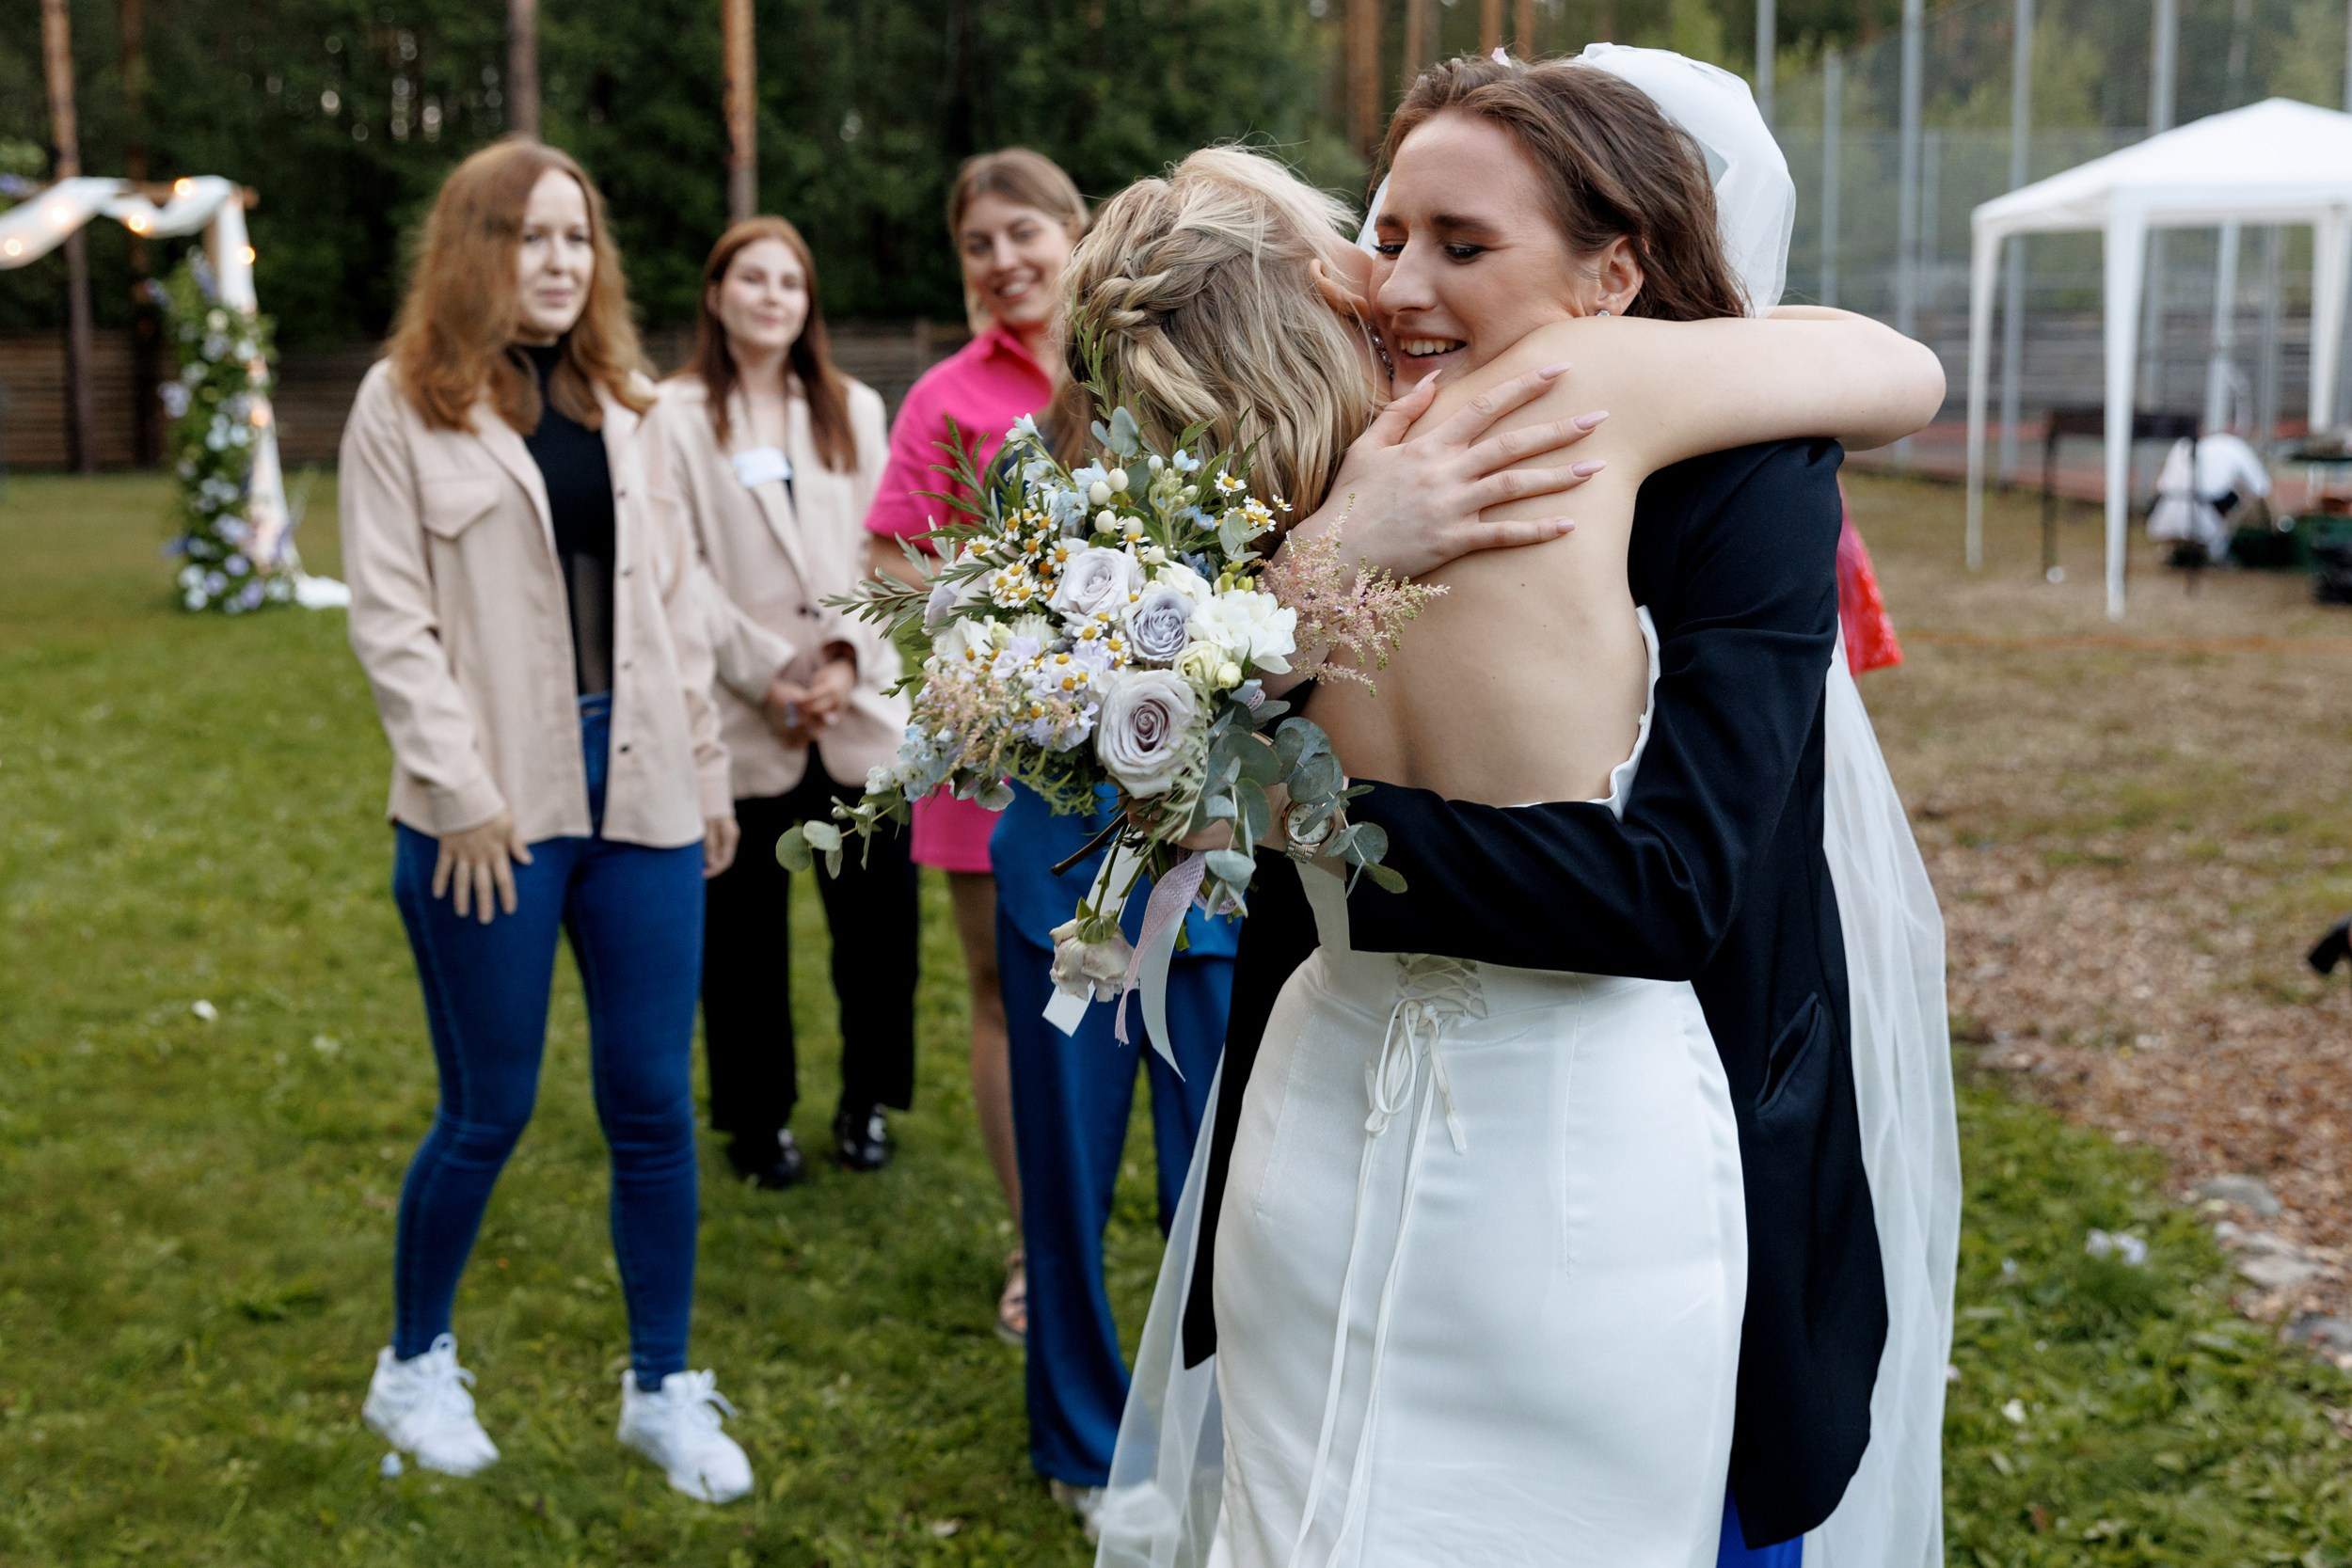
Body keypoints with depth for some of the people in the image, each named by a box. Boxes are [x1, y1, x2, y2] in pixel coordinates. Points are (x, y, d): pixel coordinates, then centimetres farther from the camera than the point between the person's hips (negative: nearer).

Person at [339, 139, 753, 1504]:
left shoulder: (619, 403, 14)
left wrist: (706, 769, 10)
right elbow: (391, 619, -6)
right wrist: (461, 792, -12)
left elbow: (674, 596, 14)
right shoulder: (406, 403, -1)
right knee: (490, 1110, 5)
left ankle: (664, 1387, 19)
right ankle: (416, 1365, 27)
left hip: (639, 792, 4)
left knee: (654, 1101, 6)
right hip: (495, 814, -4)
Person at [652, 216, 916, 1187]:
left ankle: (868, 1101, 23)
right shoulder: (677, 417, 1)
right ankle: (759, 1118, 21)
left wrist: (850, 658, -8)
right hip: (740, 722, -3)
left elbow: (883, 555, 7)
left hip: (861, 714, 3)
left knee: (879, 916, 4)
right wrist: (767, 679, -11)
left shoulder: (854, 411, 12)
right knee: (745, 932, 6)